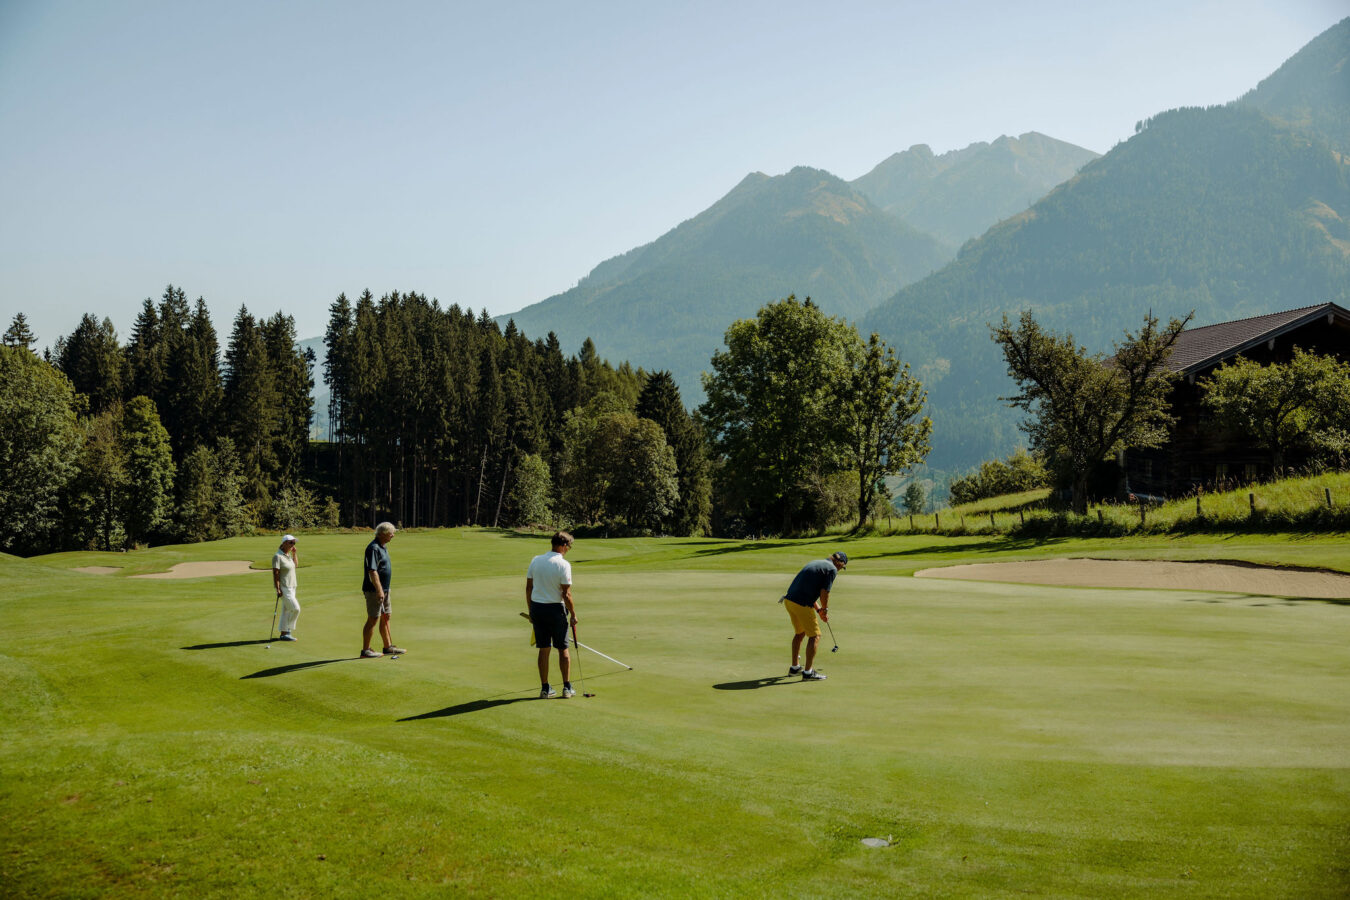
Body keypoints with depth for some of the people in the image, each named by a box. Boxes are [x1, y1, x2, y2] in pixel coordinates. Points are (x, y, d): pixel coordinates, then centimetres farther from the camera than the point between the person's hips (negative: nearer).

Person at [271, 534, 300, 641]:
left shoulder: (288, 555, 9)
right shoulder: (278, 557, -16)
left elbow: (296, 564, 25)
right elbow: (275, 574, -19)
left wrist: (294, 552, 11)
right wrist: (278, 589, -22)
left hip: (291, 587, 9)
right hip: (283, 587, -9)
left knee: (286, 611, 9)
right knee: (295, 608, -11)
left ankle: (284, 633, 13)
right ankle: (287, 630, 0)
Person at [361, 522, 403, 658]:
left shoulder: (383, 547, 13)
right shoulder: (373, 548, -19)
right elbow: (372, 571, -25)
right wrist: (379, 590, -28)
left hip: (384, 589, 10)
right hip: (374, 590, -10)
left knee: (385, 617, 14)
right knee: (373, 619, -6)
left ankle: (388, 646, 22)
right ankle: (365, 650, 0)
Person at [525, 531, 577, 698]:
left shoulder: (536, 560, 3)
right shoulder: (563, 564, -14)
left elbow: (528, 587, 7)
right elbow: (566, 594, -14)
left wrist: (530, 611, 16)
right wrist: (573, 615, -3)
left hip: (536, 607, 4)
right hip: (555, 609, -4)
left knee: (544, 649, 10)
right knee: (563, 649, 9)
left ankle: (545, 689, 11)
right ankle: (567, 687, 14)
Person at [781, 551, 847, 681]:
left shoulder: (817, 563, 22)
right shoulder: (832, 569, -5)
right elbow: (824, 593, -12)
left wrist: (818, 609, 24)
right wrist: (825, 609, 5)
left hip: (789, 600, 9)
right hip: (802, 605, -9)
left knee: (800, 633, 24)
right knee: (815, 636, 2)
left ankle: (794, 667, 32)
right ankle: (808, 672, 2)